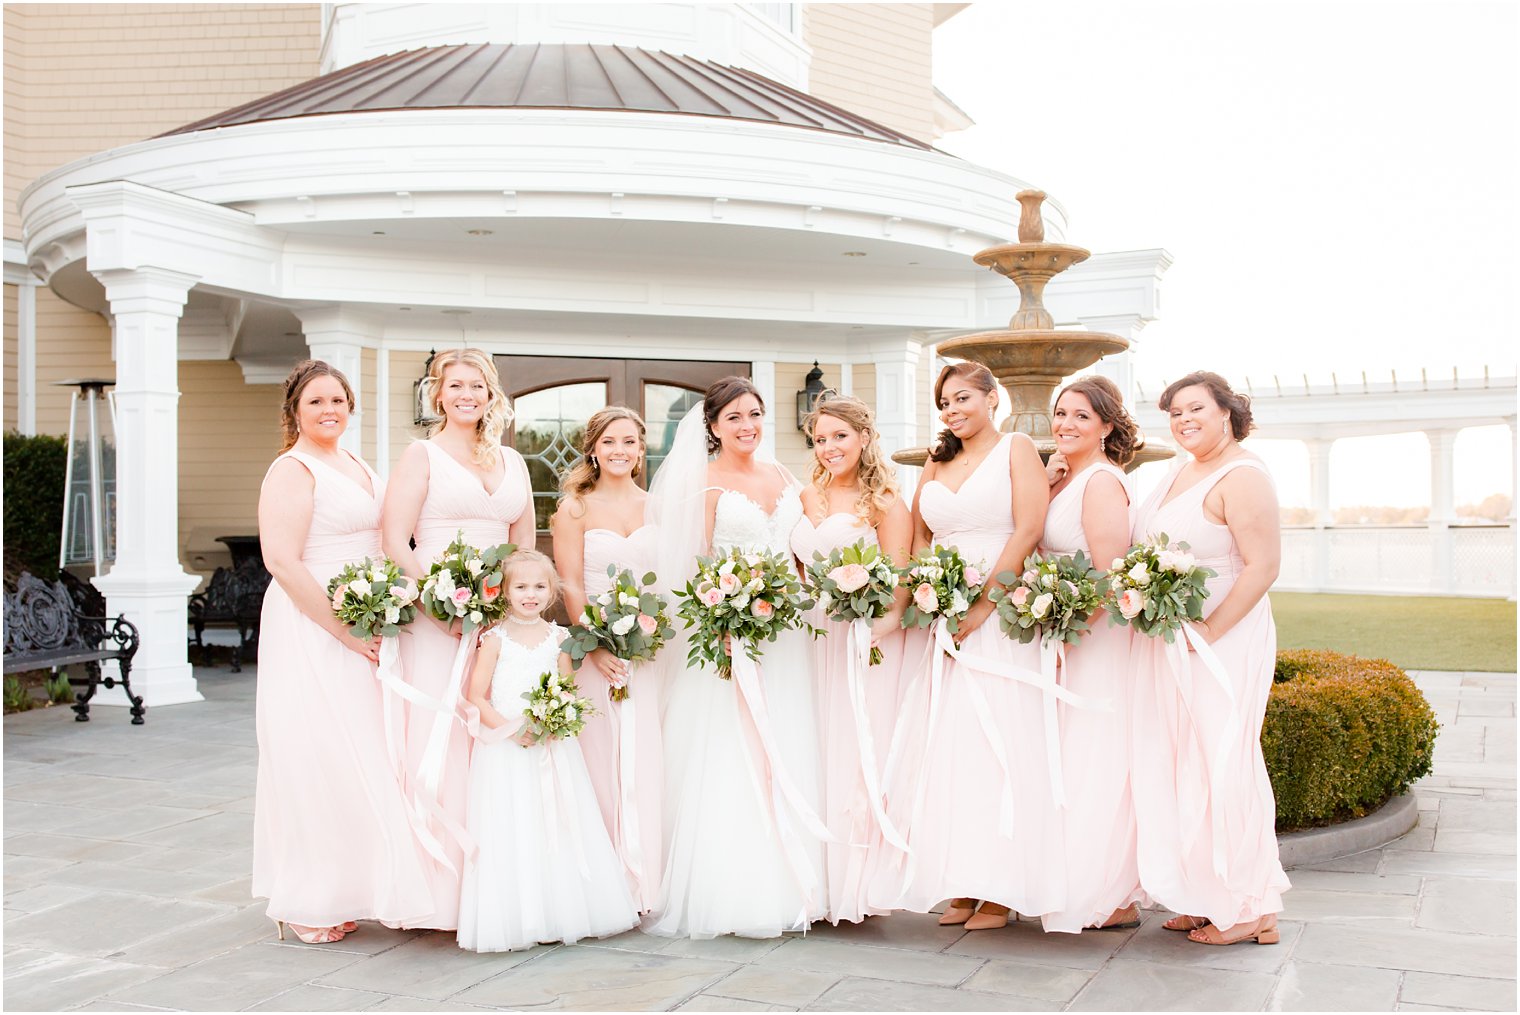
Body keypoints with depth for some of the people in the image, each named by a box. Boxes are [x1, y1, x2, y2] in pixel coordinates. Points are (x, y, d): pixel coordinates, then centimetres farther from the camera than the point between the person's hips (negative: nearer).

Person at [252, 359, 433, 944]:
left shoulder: (361, 469, 16)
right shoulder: (292, 470, -9)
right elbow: (283, 562, -18)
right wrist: (347, 631, -19)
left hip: (363, 632, 8)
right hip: (311, 632, -8)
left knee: (363, 759, 11)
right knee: (318, 759, -4)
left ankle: (342, 892, 21)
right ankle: (307, 907, 7)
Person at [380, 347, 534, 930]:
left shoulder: (512, 462, 17)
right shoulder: (423, 455, 2)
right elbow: (395, 543, -6)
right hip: (437, 617, -5)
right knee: (439, 744, -7)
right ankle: (442, 892, 0)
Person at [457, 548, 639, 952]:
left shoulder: (557, 637, 6)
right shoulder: (496, 638, -4)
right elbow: (476, 696, -6)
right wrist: (511, 729, -17)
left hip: (552, 748, 3)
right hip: (504, 749, -3)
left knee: (558, 828, 5)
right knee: (510, 832, -3)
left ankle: (562, 914, 15)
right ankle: (514, 921, 6)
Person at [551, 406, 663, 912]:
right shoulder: (575, 507, 4)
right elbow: (570, 586, -2)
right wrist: (596, 645, -13)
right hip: (593, 645, -2)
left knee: (643, 761, 1)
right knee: (599, 760, -2)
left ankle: (642, 879, 9)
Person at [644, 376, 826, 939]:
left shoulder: (781, 475, 14)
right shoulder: (705, 483, -2)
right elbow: (695, 564, -4)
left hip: (785, 633, 6)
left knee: (785, 759, 7)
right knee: (730, 762, -5)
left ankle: (785, 887, 14)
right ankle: (732, 892, 0)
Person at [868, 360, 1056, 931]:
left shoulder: (1016, 451, 2)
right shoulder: (936, 466, 18)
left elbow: (1028, 530, -9)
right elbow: (919, 537, 20)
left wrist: (982, 605, -15)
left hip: (1002, 615, -5)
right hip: (947, 620, 5)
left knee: (997, 742, -6)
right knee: (946, 746, 2)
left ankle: (1000, 890, 1)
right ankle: (962, 886, 10)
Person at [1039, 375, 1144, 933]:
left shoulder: (1102, 481, -14)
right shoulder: (1064, 478, 14)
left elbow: (1109, 577, -19)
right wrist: (1046, 482, -3)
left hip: (1095, 638, -9)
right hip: (1064, 637, 9)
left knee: (1093, 760, -3)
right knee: (1070, 760, 12)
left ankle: (1113, 898, 8)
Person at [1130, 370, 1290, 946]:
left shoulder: (1242, 476, -13)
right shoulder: (1181, 473, 14)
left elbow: (1263, 566, -19)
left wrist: (1210, 630, -19)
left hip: (1222, 644, -9)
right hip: (1168, 645, 9)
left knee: (1221, 766, -3)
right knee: (1178, 765, 10)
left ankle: (1250, 909, 9)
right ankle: (1207, 899, 20)